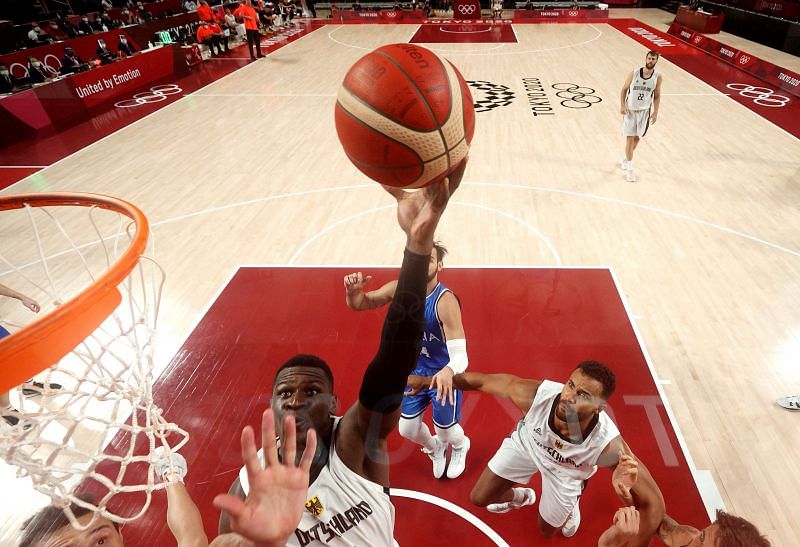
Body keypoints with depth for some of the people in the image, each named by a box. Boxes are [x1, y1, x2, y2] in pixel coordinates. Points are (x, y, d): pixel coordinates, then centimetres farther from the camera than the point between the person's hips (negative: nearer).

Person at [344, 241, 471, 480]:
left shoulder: (446, 301, -32)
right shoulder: (399, 289, -16)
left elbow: (460, 354, -39)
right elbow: (359, 304, -5)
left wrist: (448, 371, -62)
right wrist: (353, 291, -30)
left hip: (443, 374, -4)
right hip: (415, 371, 5)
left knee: (445, 430, 12)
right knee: (407, 429, 13)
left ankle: (460, 445, 52)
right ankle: (435, 448, 51)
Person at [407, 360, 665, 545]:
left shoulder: (609, 445, -43)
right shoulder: (536, 394, -42)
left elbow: (654, 504, -30)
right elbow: (479, 380, -27)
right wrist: (427, 379, -20)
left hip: (565, 471, -1)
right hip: (527, 442, 1)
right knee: (479, 498, 17)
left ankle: (570, 504, 55)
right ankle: (521, 497, 51)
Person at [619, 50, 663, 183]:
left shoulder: (658, 77, -6)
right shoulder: (634, 74, -12)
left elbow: (657, 96, 2)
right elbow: (624, 89, -2)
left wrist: (655, 112, -4)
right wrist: (622, 106, -13)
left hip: (644, 111, 3)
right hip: (630, 110, -3)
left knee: (637, 138, 13)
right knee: (630, 139, -4)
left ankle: (626, 159, 38)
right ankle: (629, 169, 3)